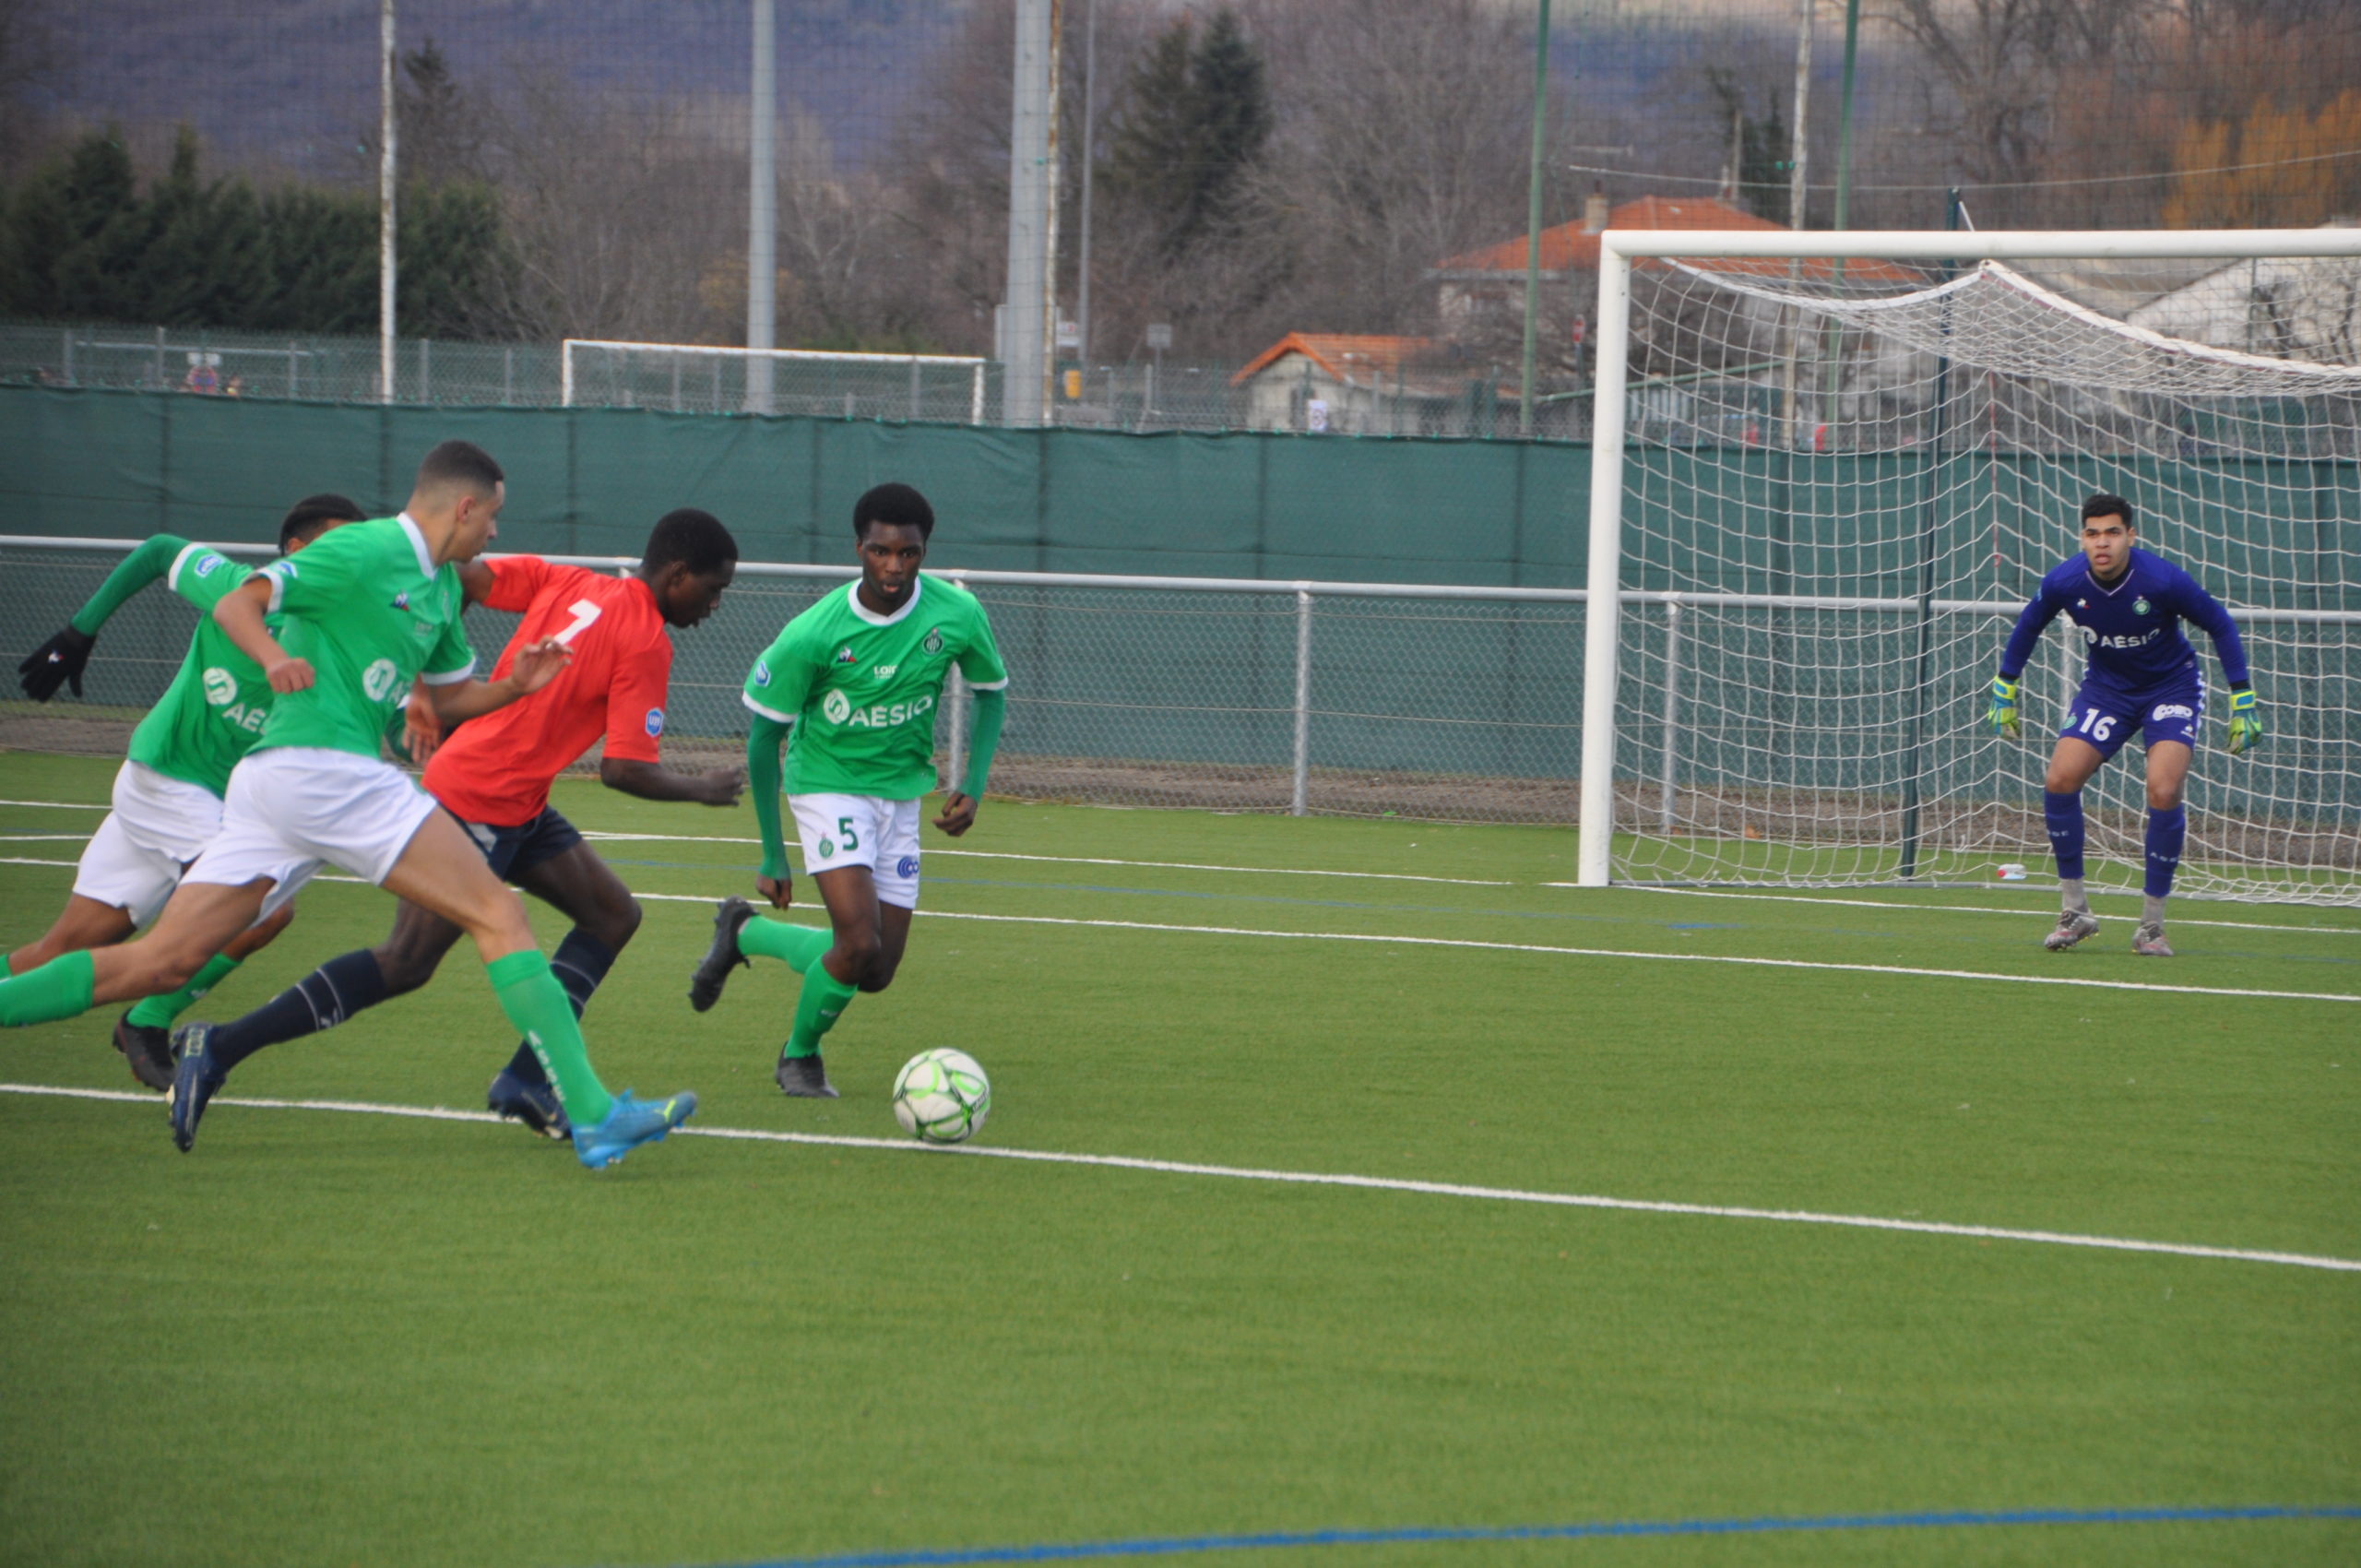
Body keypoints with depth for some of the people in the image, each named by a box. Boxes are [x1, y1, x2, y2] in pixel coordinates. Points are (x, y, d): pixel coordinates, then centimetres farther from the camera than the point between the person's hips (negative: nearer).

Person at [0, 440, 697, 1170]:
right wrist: (276, 656, -29)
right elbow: (237, 602, -10)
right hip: (323, 770, -10)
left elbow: (446, 698, 29)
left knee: (159, 962, 4)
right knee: (498, 915, -9)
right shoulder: (361, 552, -7)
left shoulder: (442, 585, 21)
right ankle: (591, 1114, -14)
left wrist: (513, 686, 11)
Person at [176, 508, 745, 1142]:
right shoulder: (646, 643, -15)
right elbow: (624, 770, -18)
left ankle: (527, 1081, 7)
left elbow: (463, 575, 2)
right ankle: (219, 1048, -8)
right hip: (481, 801, -9)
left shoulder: (567, 583, 7)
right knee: (406, 963, -8)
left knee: (614, 914, 10)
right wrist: (701, 789, -1)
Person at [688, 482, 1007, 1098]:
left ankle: (745, 932, 29)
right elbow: (764, 735, -10)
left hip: (901, 794, 5)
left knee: (877, 973, 4)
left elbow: (991, 693, 9)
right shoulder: (812, 633, -20)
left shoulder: (958, 615, -11)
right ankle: (801, 1056, 9)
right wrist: (773, 857, -10)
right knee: (860, 947, -21)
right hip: (828, 786, -5)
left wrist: (973, 786, -6)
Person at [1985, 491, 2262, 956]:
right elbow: (2029, 626, 4)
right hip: (2106, 687, 3)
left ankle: (2151, 925, -7)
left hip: (2172, 687, -3)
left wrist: (2242, 699, -11)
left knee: (2163, 791, -21)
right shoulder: (2064, 583, -19)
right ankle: (2074, 911, 2)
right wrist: (2004, 688, 8)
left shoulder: (2164, 581, -27)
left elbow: (2219, 623, -11)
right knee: (2060, 780, -14)